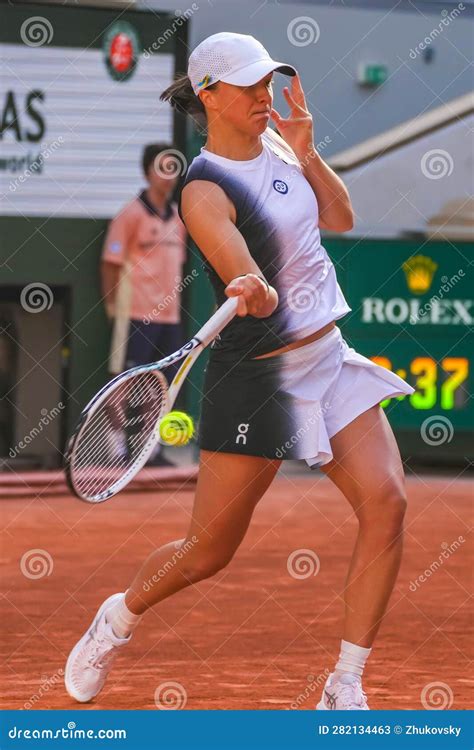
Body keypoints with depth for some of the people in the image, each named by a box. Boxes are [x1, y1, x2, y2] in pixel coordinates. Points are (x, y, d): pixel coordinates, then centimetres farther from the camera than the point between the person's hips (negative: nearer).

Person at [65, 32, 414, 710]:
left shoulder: (275, 143, 6)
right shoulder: (205, 190, -17)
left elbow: (340, 218, 13)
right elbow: (255, 291, -26)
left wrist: (305, 152, -2)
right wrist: (253, 294, -49)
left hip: (328, 359, 6)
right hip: (259, 375, -6)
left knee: (386, 503, -13)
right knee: (209, 551, 2)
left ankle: (345, 691, -6)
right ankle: (117, 619, 35)